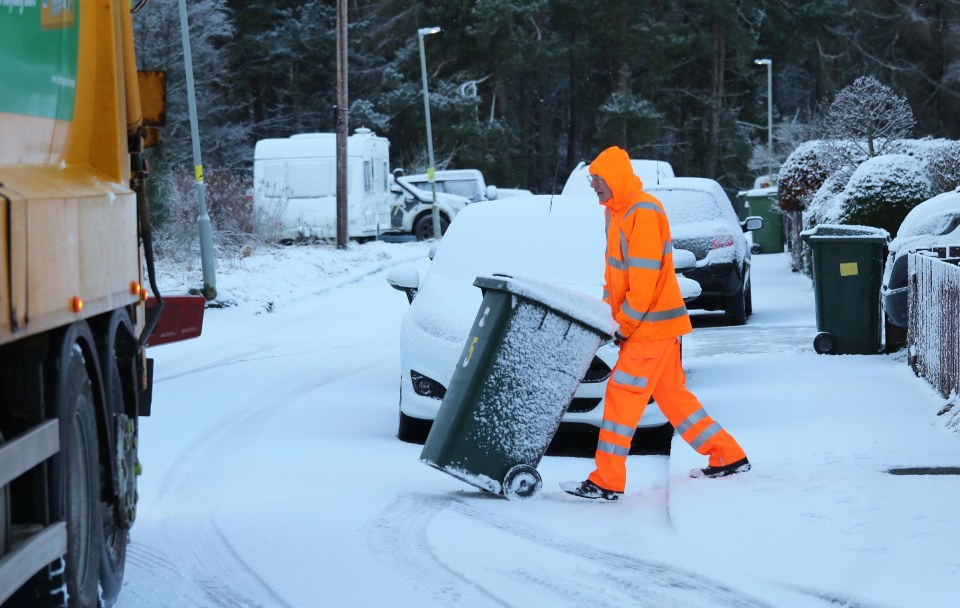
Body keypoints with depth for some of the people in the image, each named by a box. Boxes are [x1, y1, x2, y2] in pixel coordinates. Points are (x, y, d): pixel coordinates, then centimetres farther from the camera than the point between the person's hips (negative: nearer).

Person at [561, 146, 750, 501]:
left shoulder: (644, 214, -19)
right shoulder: (617, 212, 12)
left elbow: (644, 280, -22)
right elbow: (614, 272, 18)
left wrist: (624, 325, -18)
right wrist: (609, 312, 8)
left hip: (652, 324, -10)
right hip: (656, 325, 10)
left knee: (622, 395, -8)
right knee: (673, 395, 15)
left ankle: (606, 482, -5)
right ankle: (728, 457, 23)